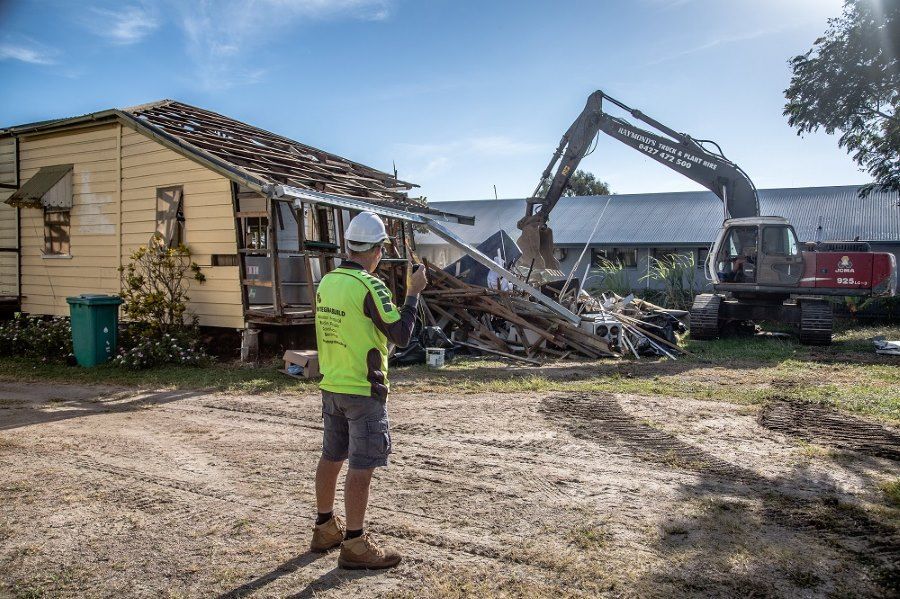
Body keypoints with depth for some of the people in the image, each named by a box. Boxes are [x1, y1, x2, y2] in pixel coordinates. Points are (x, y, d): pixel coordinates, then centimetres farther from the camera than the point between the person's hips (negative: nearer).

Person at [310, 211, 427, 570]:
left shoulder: (326, 282, 5)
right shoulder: (370, 286, -18)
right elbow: (401, 335, -15)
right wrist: (414, 293, -6)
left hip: (331, 386, 8)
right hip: (363, 390, -8)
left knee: (331, 457, 18)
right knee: (361, 467, 1)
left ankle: (325, 529, 32)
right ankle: (354, 545, 10)